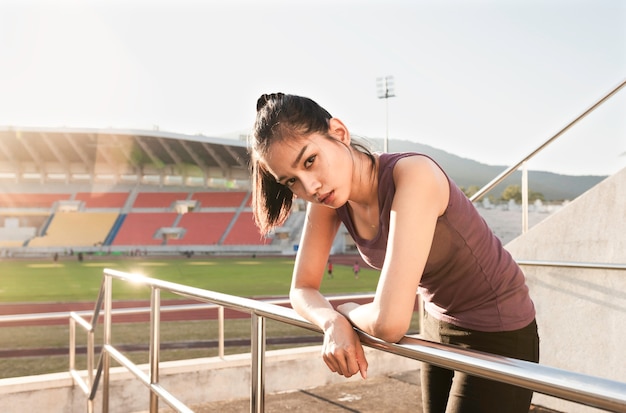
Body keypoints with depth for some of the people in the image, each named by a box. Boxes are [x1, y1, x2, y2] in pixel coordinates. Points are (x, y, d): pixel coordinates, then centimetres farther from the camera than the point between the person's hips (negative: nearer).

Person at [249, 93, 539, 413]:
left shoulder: (413, 175, -33)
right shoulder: (326, 199, -11)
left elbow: (389, 323, -40)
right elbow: (302, 289, -3)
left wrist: (347, 311, -19)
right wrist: (334, 323, -23)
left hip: (498, 332, -6)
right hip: (440, 324, 6)